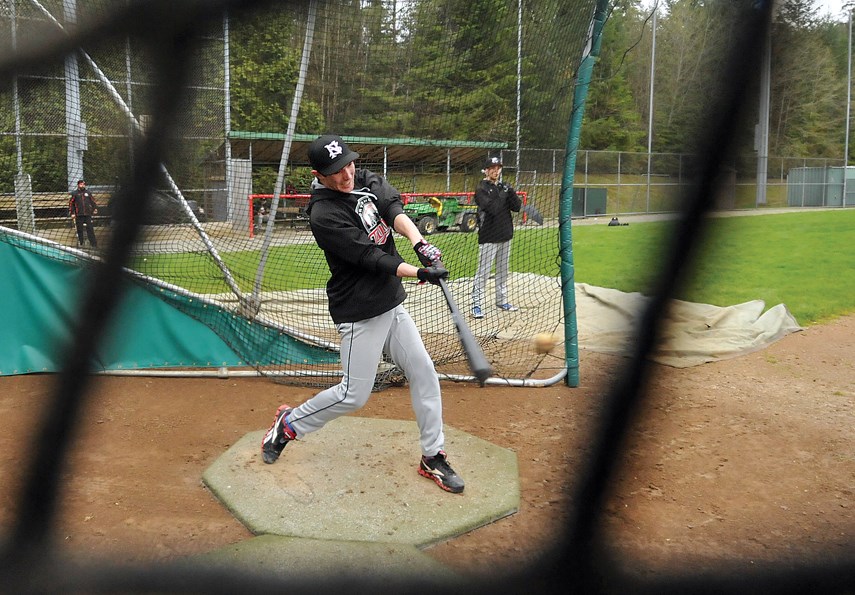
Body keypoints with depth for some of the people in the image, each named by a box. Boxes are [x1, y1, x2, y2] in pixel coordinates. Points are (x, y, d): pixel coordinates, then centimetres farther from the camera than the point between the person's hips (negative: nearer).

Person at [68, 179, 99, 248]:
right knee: (80, 229, 3)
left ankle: (93, 243, -4)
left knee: (90, 229, -3)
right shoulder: (75, 194, 5)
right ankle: (81, 243, 12)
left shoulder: (88, 193, 12)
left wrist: (95, 208, 4)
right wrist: (72, 213, -1)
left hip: (88, 214, 1)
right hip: (79, 215, -1)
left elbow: (93, 201, 18)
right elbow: (71, 203, 5)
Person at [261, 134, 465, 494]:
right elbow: (369, 256, -23)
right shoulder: (323, 214, -19)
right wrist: (419, 273, -29)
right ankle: (288, 424, 22)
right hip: (360, 315, -7)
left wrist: (420, 244, -31)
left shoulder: (368, 181, 4)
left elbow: (395, 212, -12)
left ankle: (432, 457, 18)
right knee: (353, 395, -1)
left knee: (424, 372, 6)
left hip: (392, 305, 8)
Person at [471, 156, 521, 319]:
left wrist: (511, 192, -12)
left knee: (503, 271, 14)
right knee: (483, 272, -6)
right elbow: (492, 209, -21)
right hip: (489, 237, -7)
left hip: (505, 236, 7)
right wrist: (503, 195, -13)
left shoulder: (504, 187, 11)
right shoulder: (481, 189, -8)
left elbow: (517, 207, 2)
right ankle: (476, 305, -3)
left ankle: (502, 301, 24)